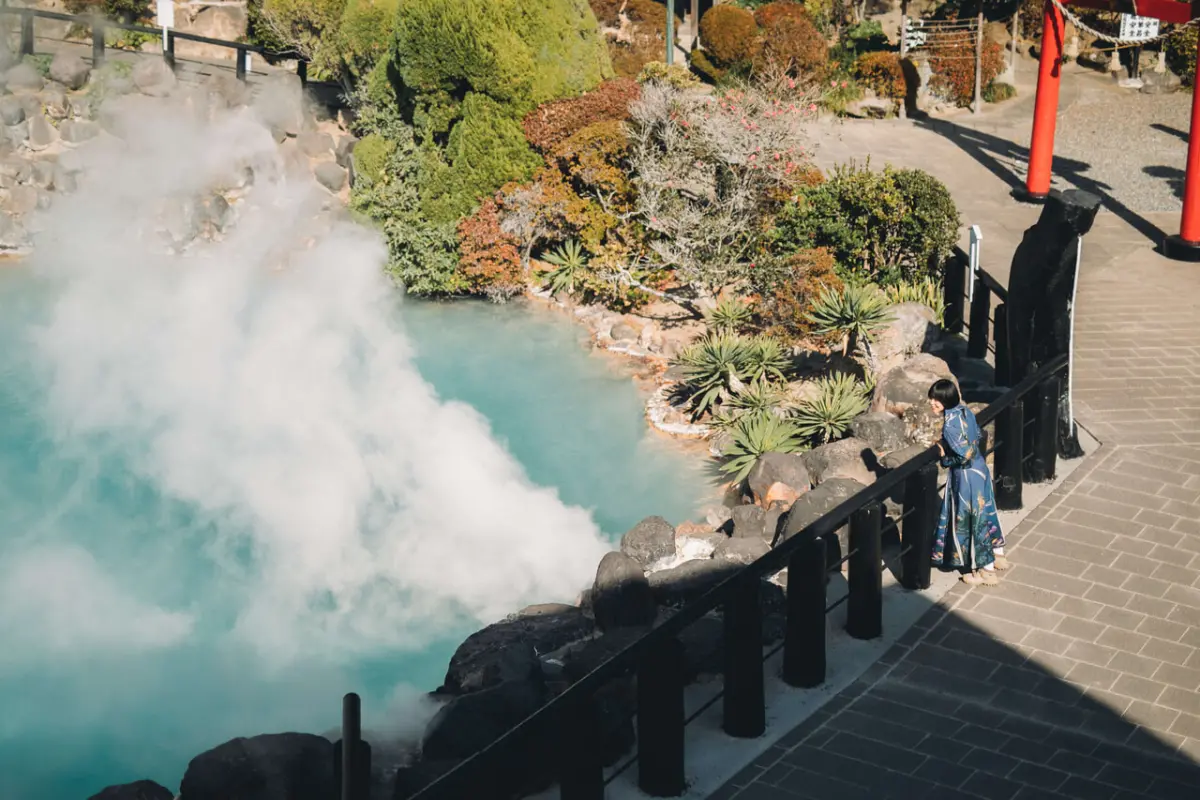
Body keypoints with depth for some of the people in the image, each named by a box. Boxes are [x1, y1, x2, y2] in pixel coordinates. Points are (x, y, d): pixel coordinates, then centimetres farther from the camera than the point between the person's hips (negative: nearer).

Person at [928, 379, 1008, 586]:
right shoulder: (965, 411, -1)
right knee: (984, 513, 25)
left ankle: (986, 571, 15)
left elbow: (965, 455, -28)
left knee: (970, 521, 5)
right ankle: (998, 556, 41)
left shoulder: (950, 424, -27)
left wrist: (945, 458, -12)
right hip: (980, 470, 9)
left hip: (966, 477, -9)